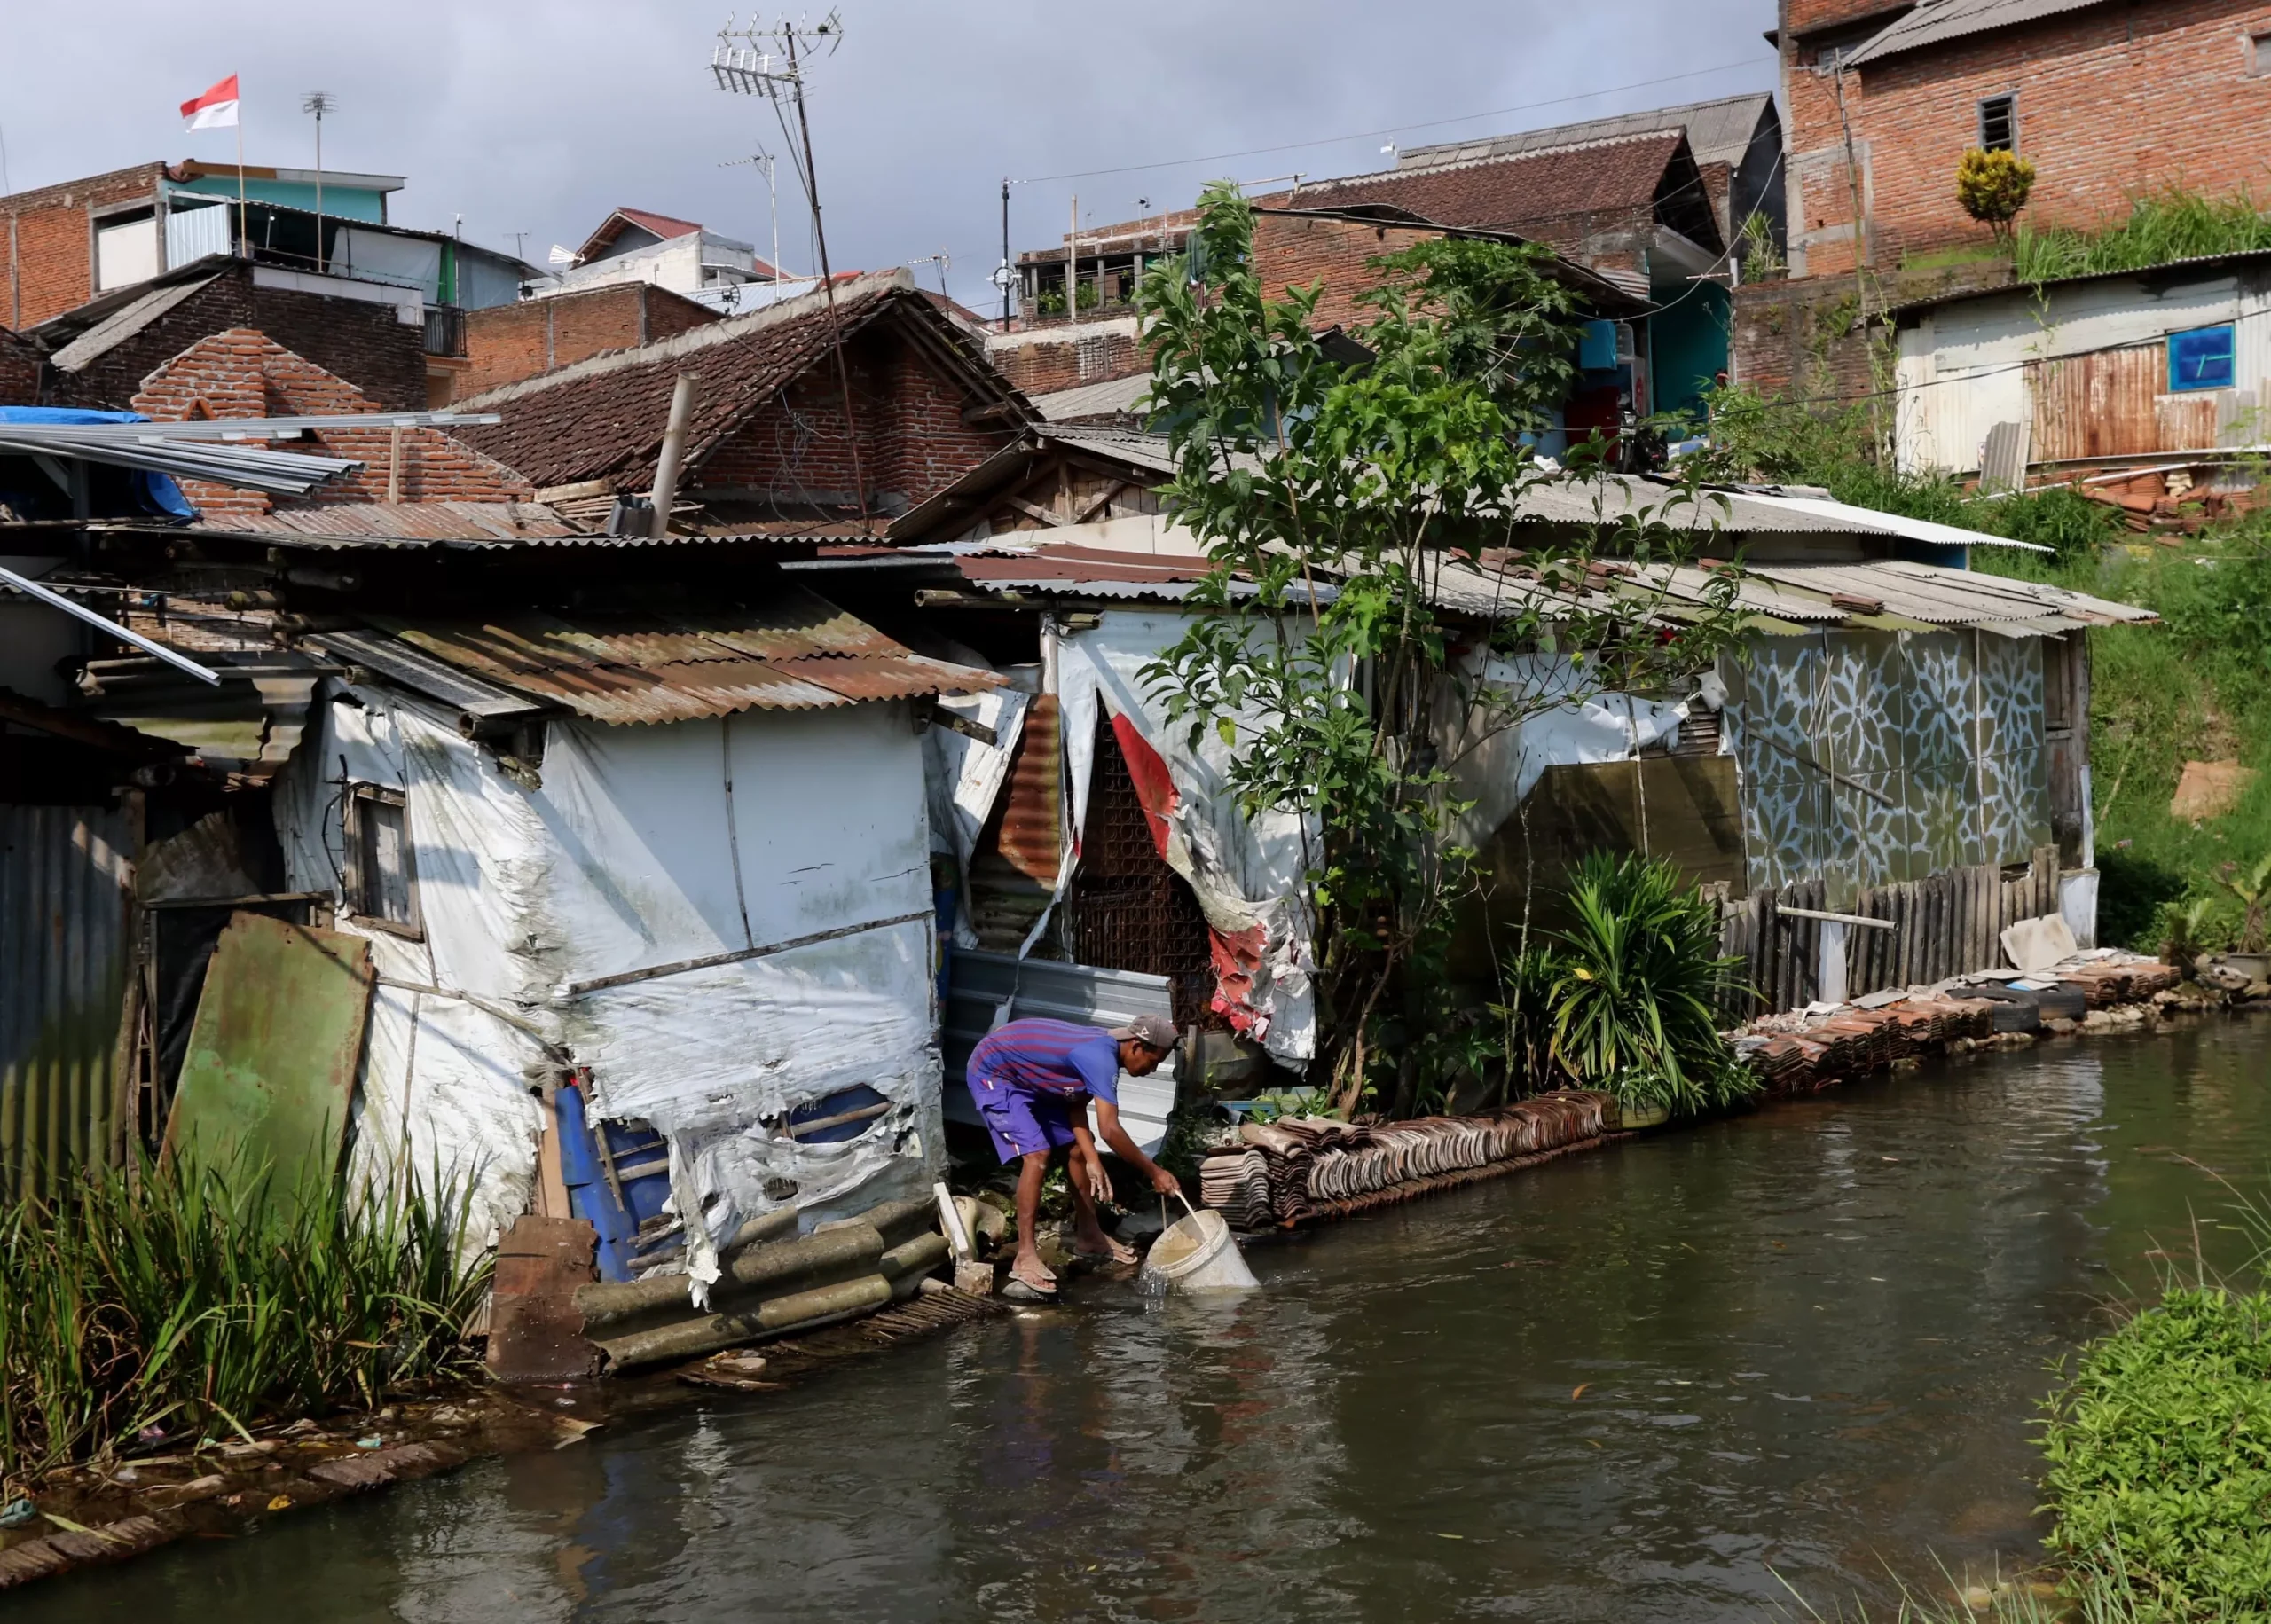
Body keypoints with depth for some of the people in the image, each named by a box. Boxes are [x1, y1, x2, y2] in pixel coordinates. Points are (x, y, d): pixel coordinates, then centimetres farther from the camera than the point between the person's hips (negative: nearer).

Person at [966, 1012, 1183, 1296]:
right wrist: (1154, 1172, -28)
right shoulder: (1101, 1057, -31)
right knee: (1037, 1154, -23)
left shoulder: (1103, 1048, -1)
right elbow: (1110, 1130, -35)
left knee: (1076, 1148, 12)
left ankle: (1088, 1235, 26)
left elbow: (1076, 1104, 0)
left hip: (1029, 1079, 10)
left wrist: (1092, 1159, -10)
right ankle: (1025, 1256, -20)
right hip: (993, 1073, -10)